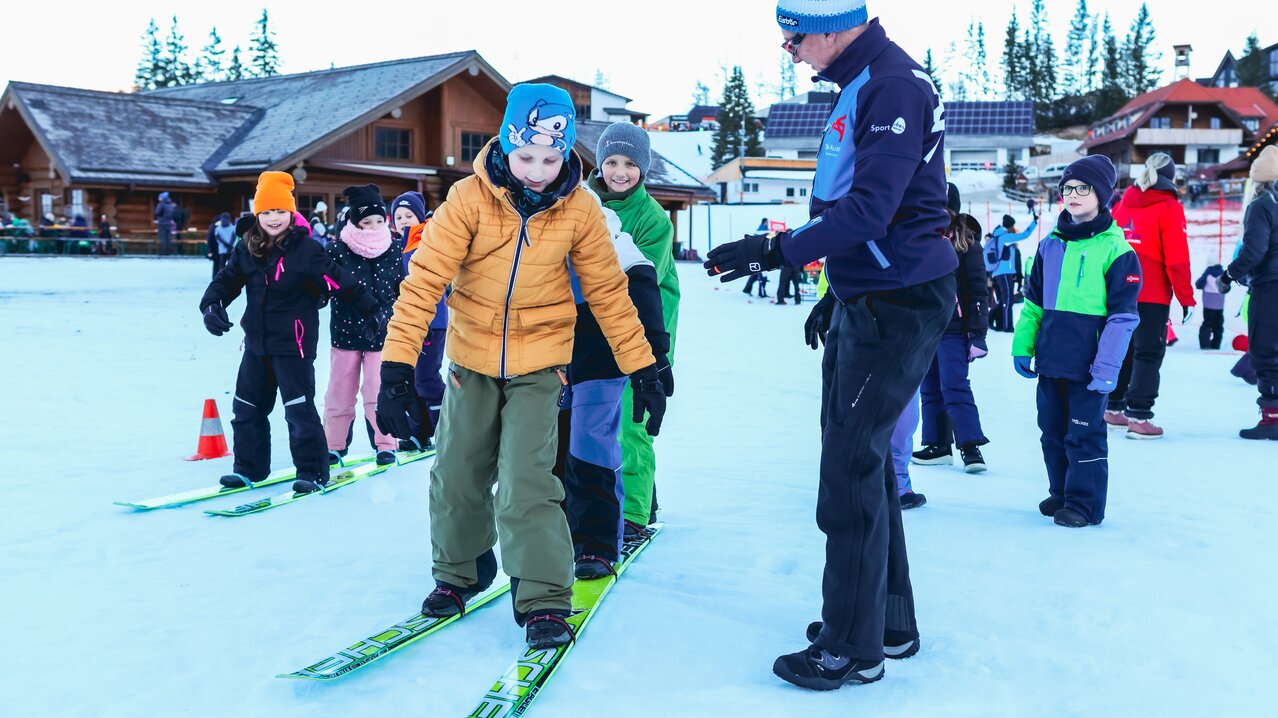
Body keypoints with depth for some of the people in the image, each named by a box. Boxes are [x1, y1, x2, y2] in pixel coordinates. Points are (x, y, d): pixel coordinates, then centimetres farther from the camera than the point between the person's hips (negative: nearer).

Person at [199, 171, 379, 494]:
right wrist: (212, 304, -10)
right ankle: (249, 468, 30)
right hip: (257, 343, 7)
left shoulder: (304, 249, -13)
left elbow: (339, 280, -12)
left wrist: (370, 309, -10)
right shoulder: (246, 249, 3)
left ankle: (313, 472, 9)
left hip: (294, 343, -6)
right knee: (247, 407, 15)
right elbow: (227, 279, 9)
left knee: (299, 409, -4)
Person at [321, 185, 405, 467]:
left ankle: (385, 444, 13)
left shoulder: (394, 249, -1)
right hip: (346, 330, 0)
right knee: (340, 392, 11)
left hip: (382, 332, 0)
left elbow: (403, 291, 8)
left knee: (379, 392, 0)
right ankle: (334, 445, 25)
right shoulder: (337, 248, -8)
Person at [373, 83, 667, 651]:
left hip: (539, 363, -1)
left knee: (527, 485, -12)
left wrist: (642, 369, -3)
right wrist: (397, 367, -26)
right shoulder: (468, 199, -15)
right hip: (472, 359, 1)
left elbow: (608, 291, -3)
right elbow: (424, 281, -19)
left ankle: (544, 600, 2)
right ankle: (459, 572, 36)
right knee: (456, 477, 12)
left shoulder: (579, 208, -10)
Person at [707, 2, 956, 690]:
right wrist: (840, 293, 22)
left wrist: (778, 251, -23)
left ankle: (853, 647, 8)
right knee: (861, 456, 15)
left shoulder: (894, 84, -17)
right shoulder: (863, 84, 15)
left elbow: (869, 210, -25)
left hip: (897, 307, -10)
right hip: (870, 300, 10)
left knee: (850, 466, -6)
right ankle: (888, 622, 28)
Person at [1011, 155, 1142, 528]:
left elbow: (1122, 315, -10)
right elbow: (1033, 302, 16)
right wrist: (1022, 345, 9)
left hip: (1087, 365, -6)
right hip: (1050, 360, 6)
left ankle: (1085, 503, 14)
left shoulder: (1115, 249, -7)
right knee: (1052, 430, 15)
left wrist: (1107, 366, -15)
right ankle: (1061, 492, 30)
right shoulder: (1050, 245, 11)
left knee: (1084, 433, 2)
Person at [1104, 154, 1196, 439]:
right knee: (1149, 352, -2)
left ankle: (1113, 408, 21)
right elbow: (1177, 259, -13)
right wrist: (1187, 298, -6)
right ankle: (1138, 416, -6)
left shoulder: (1123, 204, 9)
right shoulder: (1169, 208, -9)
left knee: (1122, 348, 16)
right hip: (1153, 295, -6)